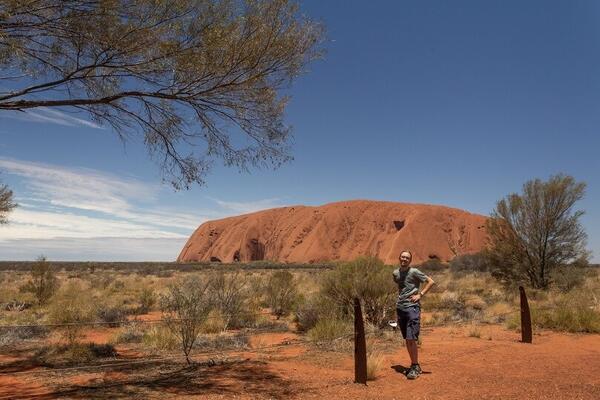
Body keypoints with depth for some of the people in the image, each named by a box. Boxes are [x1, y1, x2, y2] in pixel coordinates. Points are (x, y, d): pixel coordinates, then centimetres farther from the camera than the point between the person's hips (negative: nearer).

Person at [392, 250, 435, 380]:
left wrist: (420, 295, -10)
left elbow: (431, 281, -6)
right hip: (400, 308, 6)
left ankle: (415, 367, 2)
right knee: (406, 340, 11)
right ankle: (414, 365, 23)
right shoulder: (396, 273, 11)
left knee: (411, 339, -10)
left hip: (412, 307, -6)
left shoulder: (414, 272, -7)